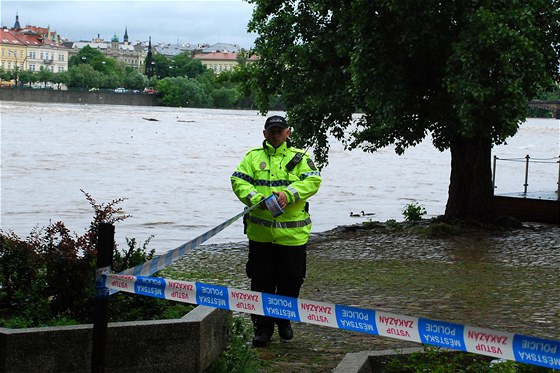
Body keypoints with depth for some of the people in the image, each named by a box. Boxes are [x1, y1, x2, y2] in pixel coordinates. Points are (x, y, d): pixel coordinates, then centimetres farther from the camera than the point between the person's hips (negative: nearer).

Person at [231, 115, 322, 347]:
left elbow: (312, 181, -7)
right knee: (261, 281, 2)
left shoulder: (300, 157, 7)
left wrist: (288, 194, -22)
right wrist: (256, 199, -18)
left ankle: (284, 321, 29)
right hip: (260, 232, 0)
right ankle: (263, 328, 11)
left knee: (291, 280, 8)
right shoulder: (253, 157, 10)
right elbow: (238, 181, 0)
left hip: (292, 232, 0)